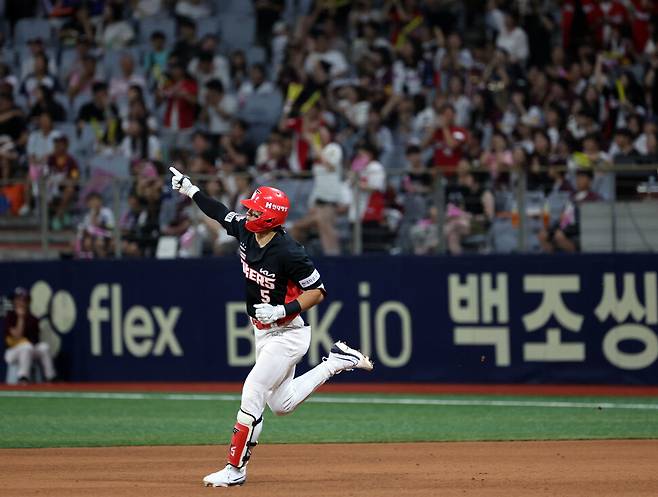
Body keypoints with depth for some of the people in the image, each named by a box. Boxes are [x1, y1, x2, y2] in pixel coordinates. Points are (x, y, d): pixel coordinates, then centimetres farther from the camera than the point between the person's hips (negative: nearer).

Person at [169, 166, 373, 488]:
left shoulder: (288, 253, -27)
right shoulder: (245, 231, -5)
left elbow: (317, 292, -19)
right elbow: (221, 213, 16)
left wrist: (282, 311, -28)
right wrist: (190, 190, 12)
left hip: (287, 334, -9)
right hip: (264, 333, 9)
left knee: (252, 395, -12)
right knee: (281, 404, 18)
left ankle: (236, 469, -4)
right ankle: (338, 361, 29)